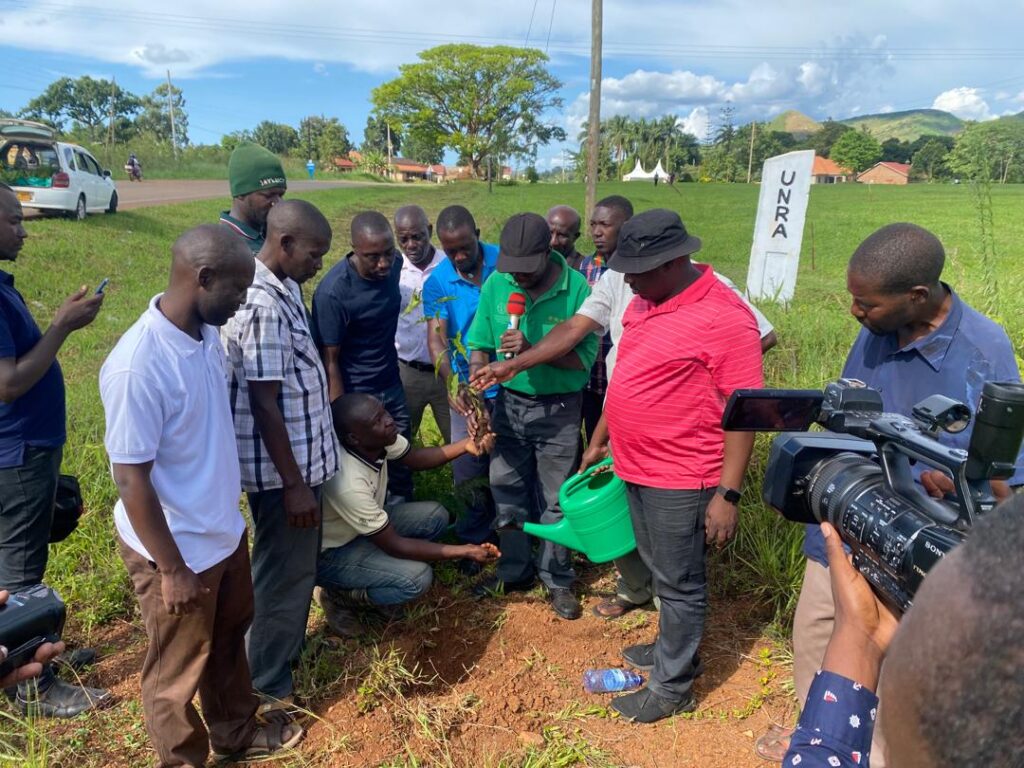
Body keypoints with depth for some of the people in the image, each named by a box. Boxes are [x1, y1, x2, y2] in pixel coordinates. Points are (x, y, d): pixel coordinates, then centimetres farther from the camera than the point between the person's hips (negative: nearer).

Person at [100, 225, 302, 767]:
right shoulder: (137, 365, -30)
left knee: (229, 639, 27)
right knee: (177, 670, 17)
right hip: (176, 548, -8)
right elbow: (131, 480, -24)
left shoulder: (206, 333, -4)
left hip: (223, 530, 8)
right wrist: (172, 569, -16)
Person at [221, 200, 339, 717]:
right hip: (282, 464, -10)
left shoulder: (282, 287, 6)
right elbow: (263, 404, -24)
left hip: (299, 454, 10)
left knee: (297, 564, 24)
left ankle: (288, 649, 44)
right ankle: (269, 690, 25)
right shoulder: (263, 305, -25)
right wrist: (293, 483, -20)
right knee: (286, 572, 6)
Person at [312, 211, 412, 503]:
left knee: (402, 462, 16)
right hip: (356, 396, -6)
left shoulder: (395, 264, -7)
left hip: (393, 386, 6)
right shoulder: (333, 292, -24)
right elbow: (330, 361, -18)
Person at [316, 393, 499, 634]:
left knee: (435, 515, -1)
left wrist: (465, 445, -13)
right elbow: (393, 545, -28)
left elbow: (415, 458, 3)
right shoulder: (348, 484, -38)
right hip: (327, 554, -8)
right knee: (417, 578, -23)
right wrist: (464, 551, -25)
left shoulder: (378, 438, -18)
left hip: (362, 527, 8)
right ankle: (338, 596, -1)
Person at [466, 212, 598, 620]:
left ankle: (557, 578, 29)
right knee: (507, 492, 15)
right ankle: (515, 570, 35)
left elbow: (583, 357, -18)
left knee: (556, 499, 9)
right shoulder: (496, 284, -7)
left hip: (558, 408, -3)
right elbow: (480, 346, -1)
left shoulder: (576, 289, -17)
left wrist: (532, 350, -31)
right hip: (509, 402, 4)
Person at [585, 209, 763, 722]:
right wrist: (598, 442, 20)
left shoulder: (724, 317, -19)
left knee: (678, 584, 9)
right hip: (635, 468, 8)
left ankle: (672, 687, 27)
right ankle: (673, 647, 44)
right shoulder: (644, 303, 6)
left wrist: (727, 494, -19)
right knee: (660, 571, 23)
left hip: (680, 481, -8)